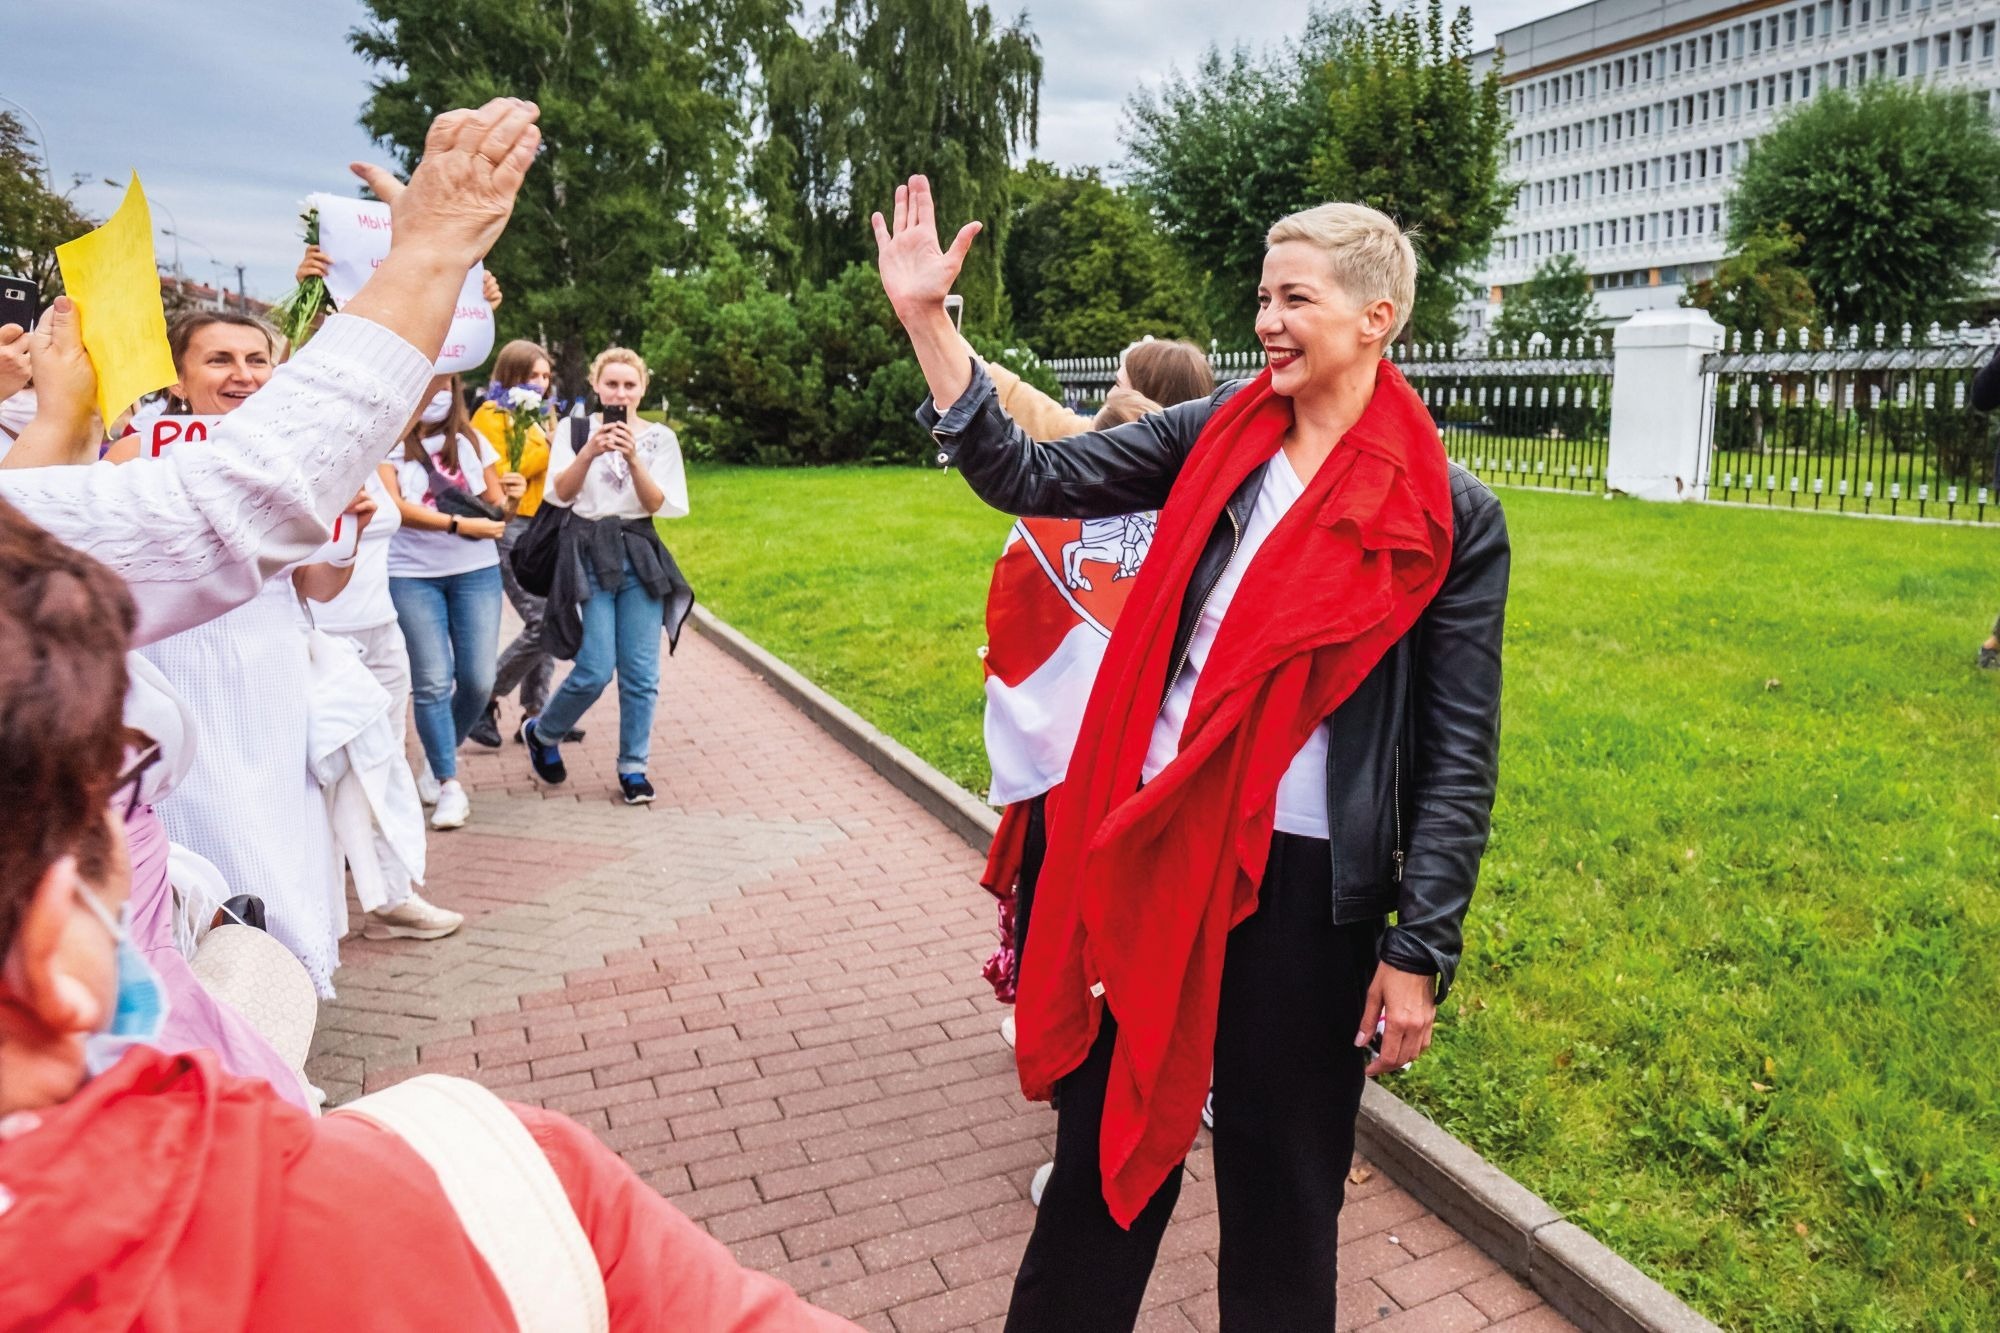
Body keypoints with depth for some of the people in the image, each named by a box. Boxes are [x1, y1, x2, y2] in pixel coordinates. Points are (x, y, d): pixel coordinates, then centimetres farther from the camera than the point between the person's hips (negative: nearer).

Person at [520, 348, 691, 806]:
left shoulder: (659, 438, 6)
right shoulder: (574, 429, 3)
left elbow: (659, 505, -2)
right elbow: (559, 494, -5)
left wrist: (633, 458, -16)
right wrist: (590, 452, -18)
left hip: (639, 554, 2)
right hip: (588, 553, -2)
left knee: (641, 673, 1)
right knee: (595, 671, -7)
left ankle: (633, 768, 15)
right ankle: (541, 733, 21)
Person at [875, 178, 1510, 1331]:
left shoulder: (1450, 519, -7)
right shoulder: (1218, 437, 3)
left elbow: (1460, 755, -5)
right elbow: (1032, 478, 0)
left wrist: (1420, 951, -7)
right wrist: (927, 320, -6)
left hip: (1305, 886, -3)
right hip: (1153, 851, 3)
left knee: (1281, 1182, 15)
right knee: (1111, 1136, 20)